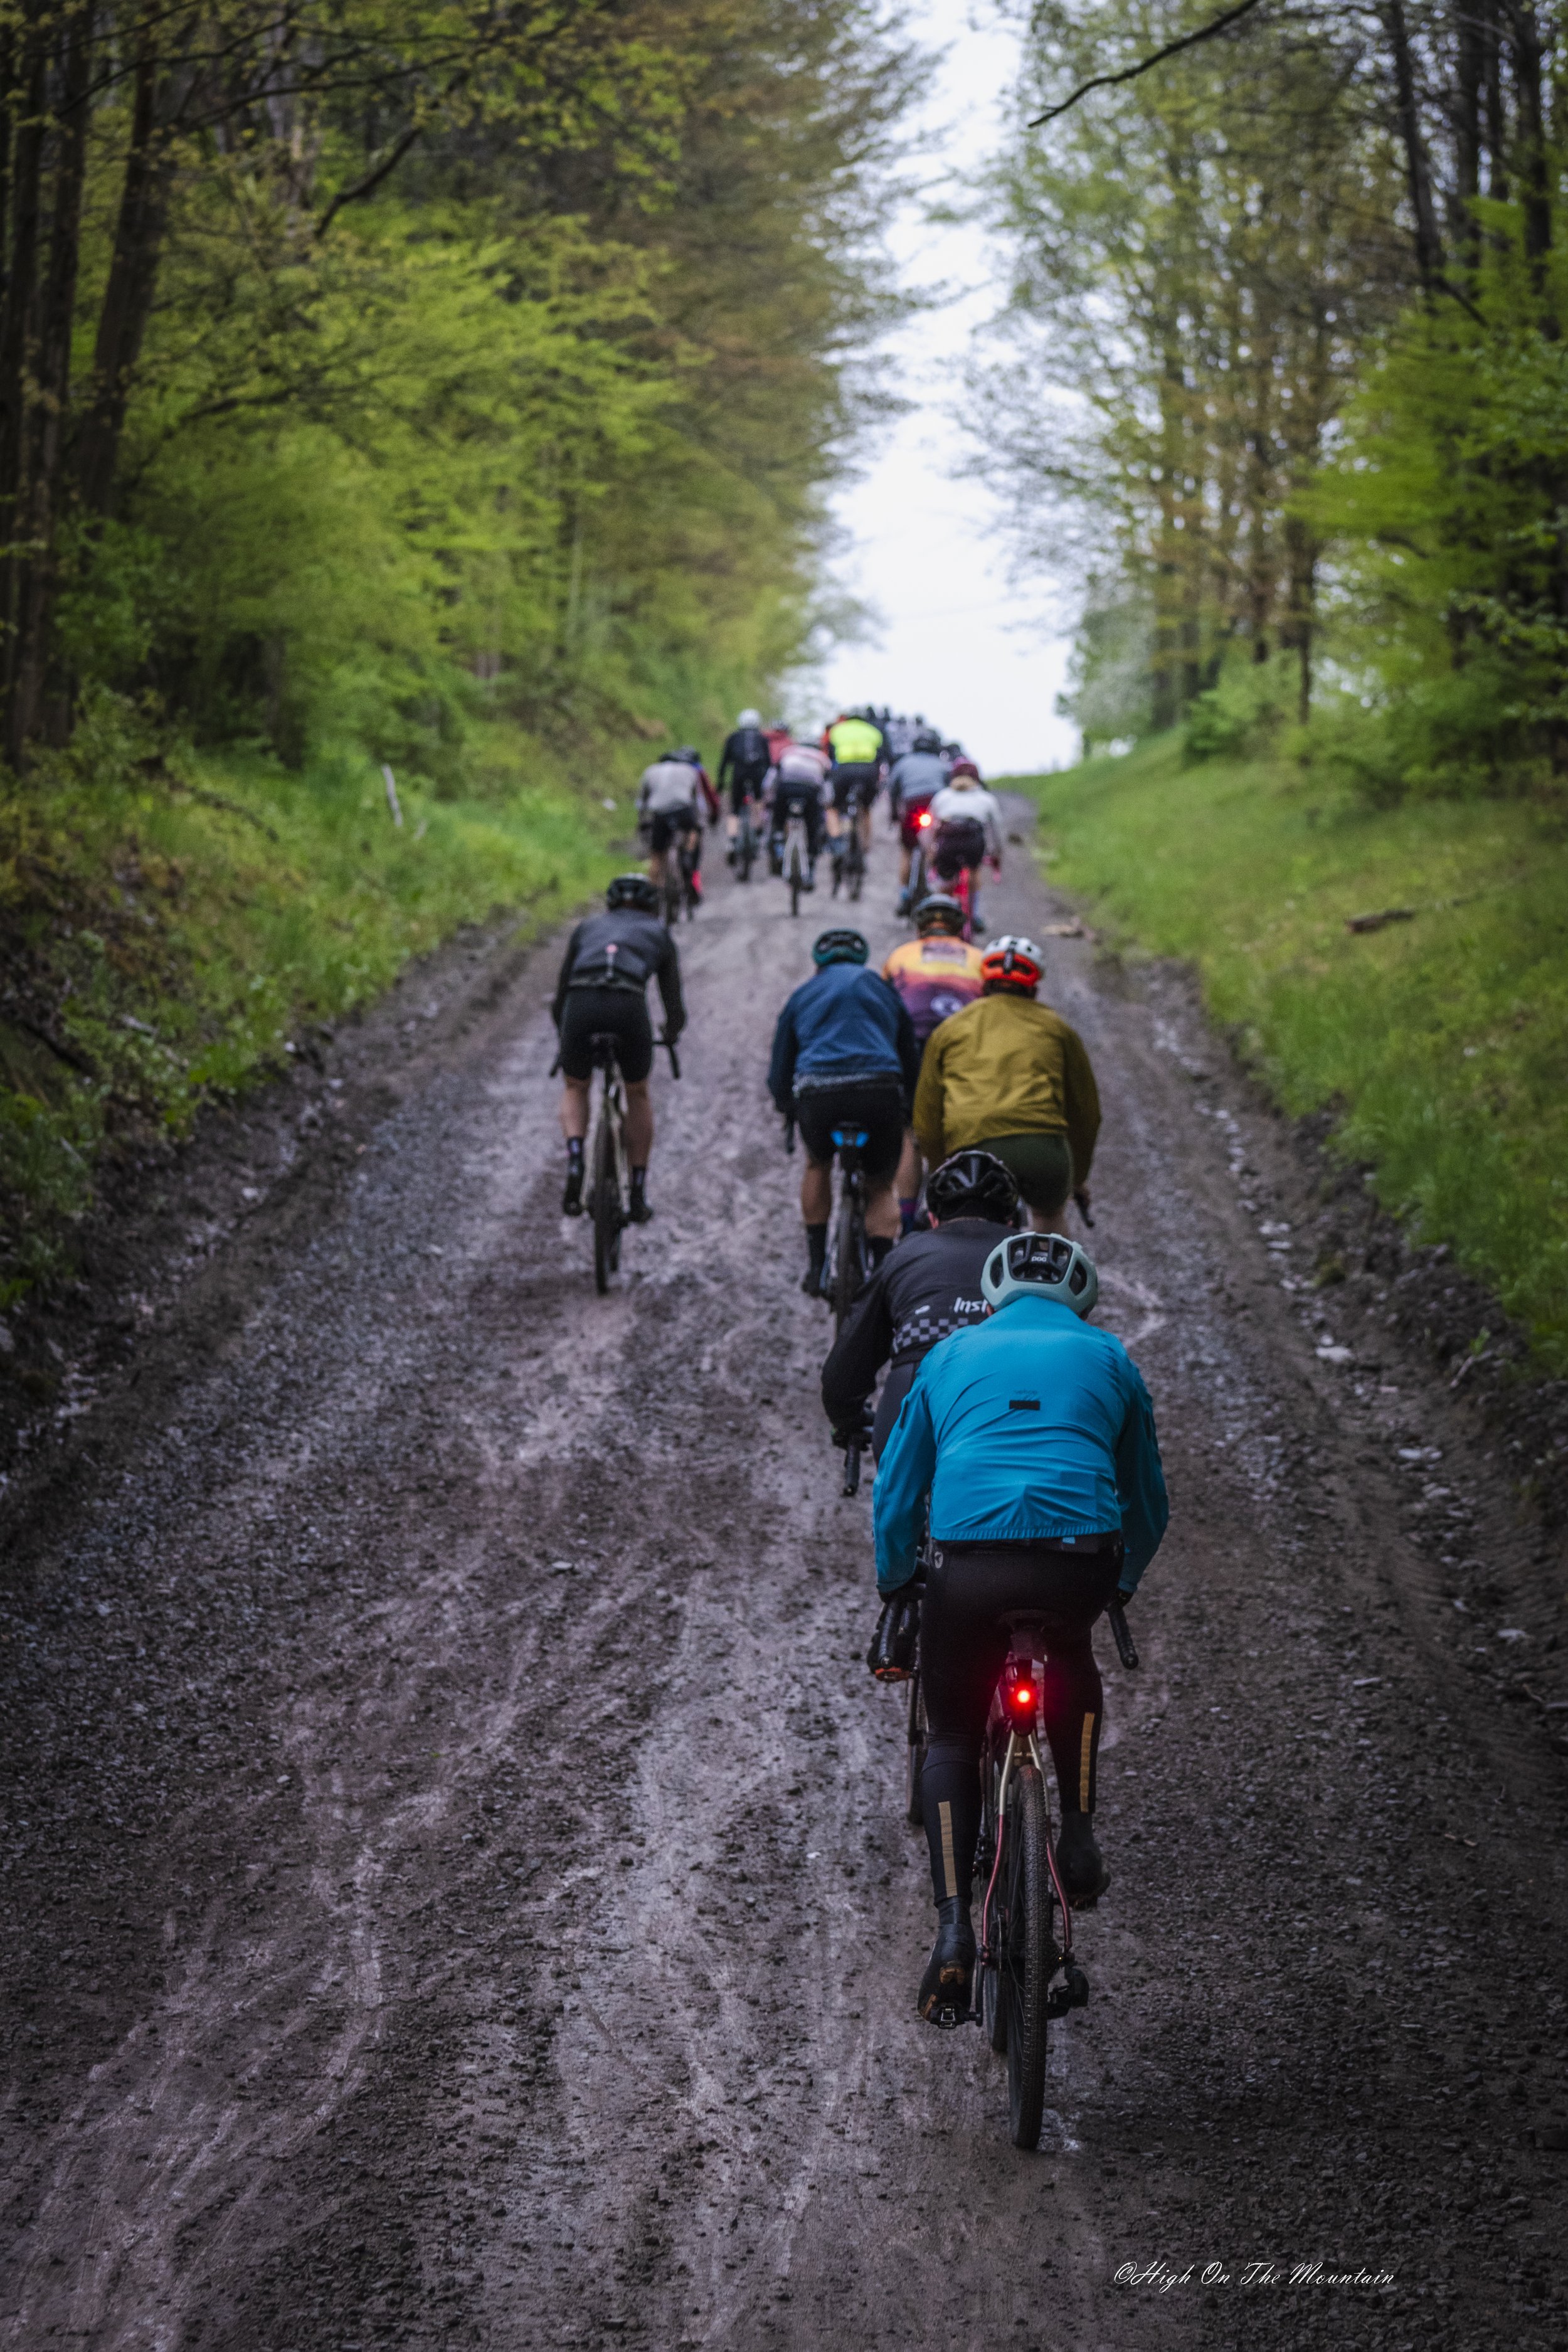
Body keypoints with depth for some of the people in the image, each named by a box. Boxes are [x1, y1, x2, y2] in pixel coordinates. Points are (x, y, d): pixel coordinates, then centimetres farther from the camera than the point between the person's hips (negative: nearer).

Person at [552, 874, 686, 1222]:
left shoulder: (588, 927, 33)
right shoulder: (659, 933, 29)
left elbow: (560, 998, 33)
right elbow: (674, 1006, 29)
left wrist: (566, 1035, 52)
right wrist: (671, 1034, 51)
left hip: (581, 1004, 1)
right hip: (629, 1006, -1)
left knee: (576, 1089, 27)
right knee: (638, 1093, 25)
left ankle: (575, 1159, -3)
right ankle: (639, 1195, 25)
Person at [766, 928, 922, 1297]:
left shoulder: (802, 996, 25)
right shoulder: (883, 989, 26)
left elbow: (778, 1079, 26)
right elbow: (912, 1062, 28)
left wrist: (791, 1110, 45)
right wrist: (908, 1111, 42)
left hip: (818, 1097, 0)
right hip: (881, 1093, 0)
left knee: (817, 1165, 30)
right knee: (881, 1186, 20)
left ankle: (816, 1267, 24)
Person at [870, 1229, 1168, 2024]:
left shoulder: (950, 1355, 24)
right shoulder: (1106, 1358, 23)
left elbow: (895, 1491, 25)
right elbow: (1147, 1498, 29)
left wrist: (896, 1590, 38)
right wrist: (1123, 1585, 45)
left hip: (967, 1564, 0)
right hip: (1079, 1563, 0)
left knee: (951, 1739, 18)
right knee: (1071, 1660, 36)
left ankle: (954, 1933, 1)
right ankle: (1079, 1837, 24)